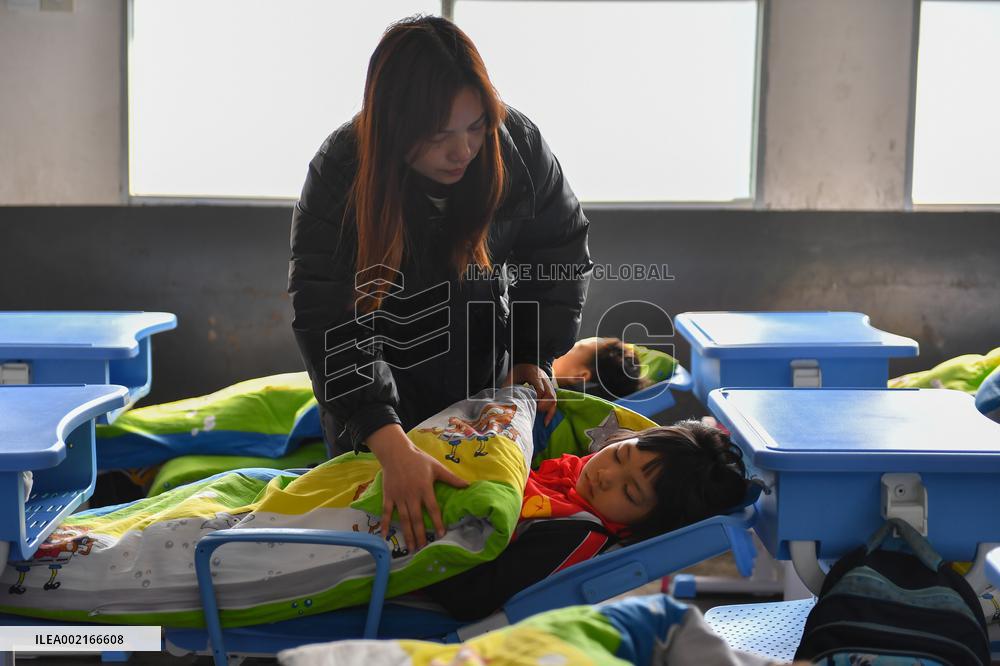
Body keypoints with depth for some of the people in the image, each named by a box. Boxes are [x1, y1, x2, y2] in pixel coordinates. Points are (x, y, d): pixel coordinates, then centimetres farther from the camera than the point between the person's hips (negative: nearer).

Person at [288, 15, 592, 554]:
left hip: (485, 370, 2)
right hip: (380, 384, -2)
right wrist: (393, 450, -49)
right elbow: (330, 324, -38)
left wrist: (534, 356, -11)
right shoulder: (340, 174, -31)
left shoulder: (518, 144, -22)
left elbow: (560, 248, -3)